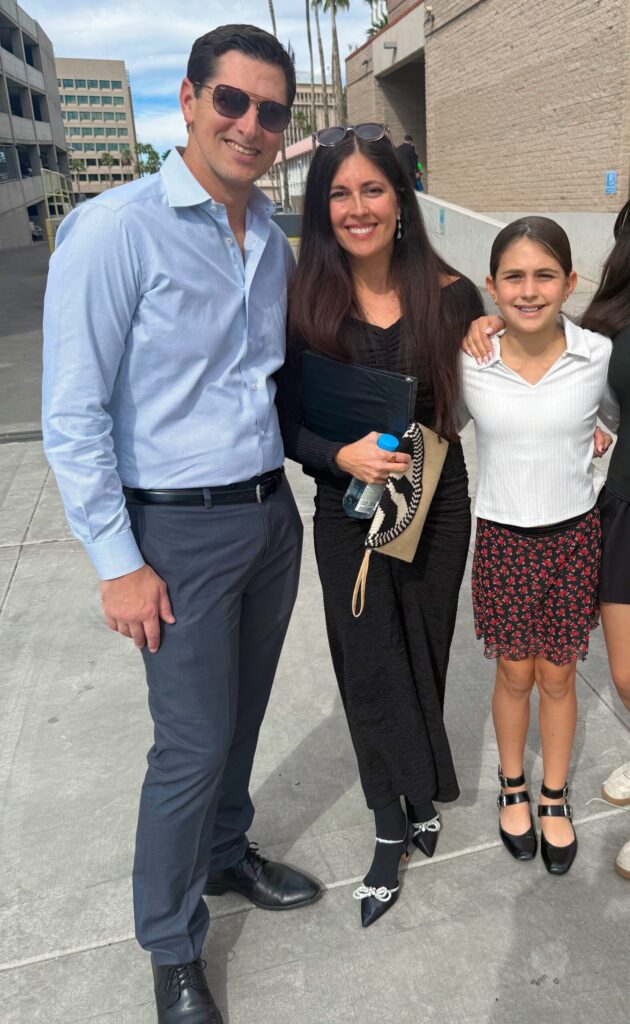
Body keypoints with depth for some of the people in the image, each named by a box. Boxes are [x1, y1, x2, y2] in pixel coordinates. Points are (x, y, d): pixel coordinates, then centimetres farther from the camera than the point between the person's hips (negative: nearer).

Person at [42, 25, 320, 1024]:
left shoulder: (275, 244, 8)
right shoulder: (115, 231, -13)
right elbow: (73, 418, -14)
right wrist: (118, 564, -15)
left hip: (271, 513, 7)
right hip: (180, 529, -6)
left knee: (242, 714, 20)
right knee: (193, 742, 3)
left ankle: (224, 852, 45)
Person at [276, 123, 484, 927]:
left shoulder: (449, 295, -5)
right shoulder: (302, 302, -8)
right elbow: (282, 421, -5)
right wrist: (342, 457, -20)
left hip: (437, 506, 1)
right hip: (347, 512, -1)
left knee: (424, 659, 13)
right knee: (370, 671, 6)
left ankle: (414, 799, 41)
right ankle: (396, 825, 30)